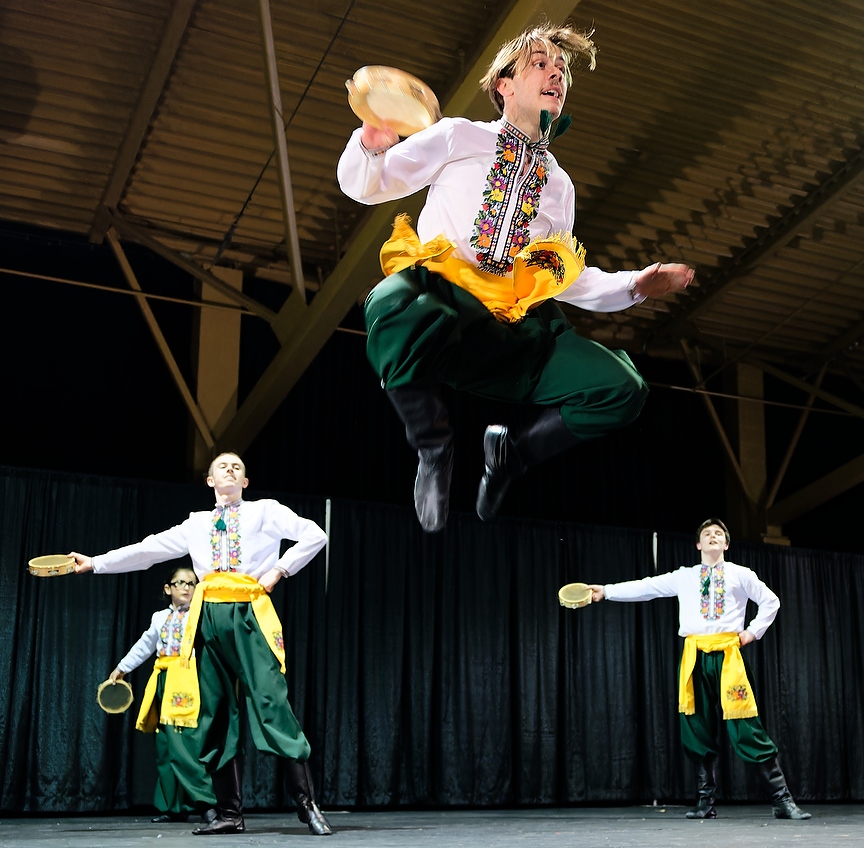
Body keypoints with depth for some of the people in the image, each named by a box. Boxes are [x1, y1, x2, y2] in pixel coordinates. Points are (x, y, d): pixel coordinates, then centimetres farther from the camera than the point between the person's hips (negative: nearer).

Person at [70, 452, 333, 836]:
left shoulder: (264, 511, 11)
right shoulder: (196, 524, 21)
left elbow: (314, 535, 3)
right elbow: (150, 549, 19)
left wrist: (278, 570, -3)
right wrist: (96, 563, 15)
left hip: (250, 614, -4)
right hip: (208, 617, 4)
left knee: (272, 706, -15)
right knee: (215, 715, 1)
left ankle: (307, 805, -12)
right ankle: (229, 813, 7)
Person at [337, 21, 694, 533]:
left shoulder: (560, 184, 26)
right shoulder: (458, 136, 14)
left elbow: (566, 279, 24)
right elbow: (362, 186, 12)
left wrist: (634, 285, 9)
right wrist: (372, 145, -11)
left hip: (517, 325, 4)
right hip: (442, 304, -3)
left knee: (623, 389, -21)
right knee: (393, 306, -42)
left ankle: (514, 452, 4)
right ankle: (434, 450, -16)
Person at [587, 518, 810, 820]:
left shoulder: (740, 574, 11)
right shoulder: (683, 577, 14)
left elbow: (770, 601, 18)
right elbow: (645, 587, 11)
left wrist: (753, 632, 8)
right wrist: (607, 591, 4)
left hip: (727, 654, -2)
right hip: (695, 656, 2)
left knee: (747, 729, -8)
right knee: (698, 731, 3)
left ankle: (782, 800, -2)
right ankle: (705, 803, 12)